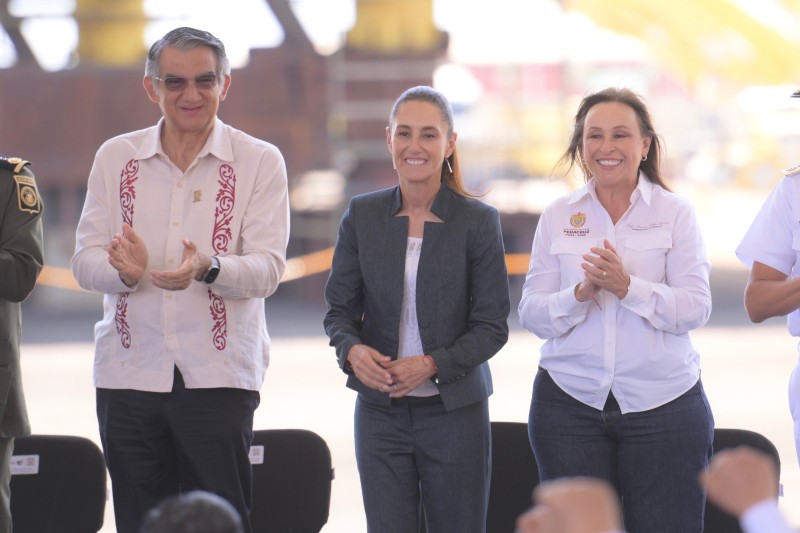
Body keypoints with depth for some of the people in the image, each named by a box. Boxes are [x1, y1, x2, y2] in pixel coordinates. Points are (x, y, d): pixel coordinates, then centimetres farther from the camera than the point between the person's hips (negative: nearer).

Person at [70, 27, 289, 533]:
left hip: (219, 375, -3)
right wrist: (124, 269, -18)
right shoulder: (116, 157, 11)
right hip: (129, 372, 3)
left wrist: (208, 269, -28)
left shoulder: (259, 162, 3)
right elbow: (85, 261, 5)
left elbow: (267, 268, -7)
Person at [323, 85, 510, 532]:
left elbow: (493, 326, -4)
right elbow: (339, 308, 7)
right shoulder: (363, 215, 4)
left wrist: (432, 364, -18)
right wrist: (352, 349, -14)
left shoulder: (478, 221, -4)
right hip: (381, 411, 1)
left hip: (455, 410, -1)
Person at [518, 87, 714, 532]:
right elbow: (531, 314, 2)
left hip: (664, 403, -2)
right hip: (569, 401, 2)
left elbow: (695, 309, -9)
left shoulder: (675, 213, 1)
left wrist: (627, 287, -23)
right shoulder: (558, 217, 8)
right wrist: (580, 294, -17)